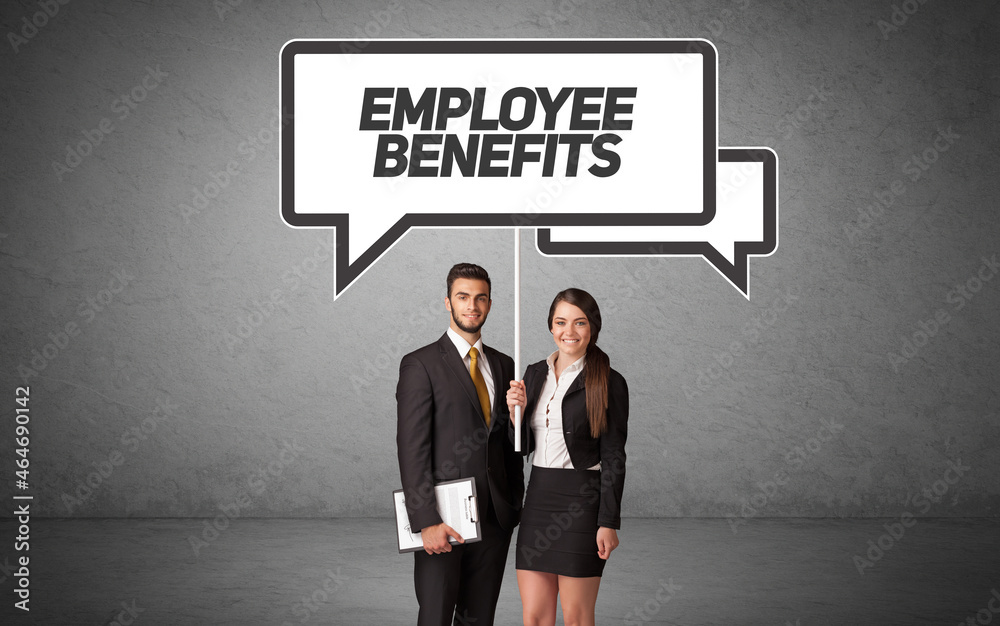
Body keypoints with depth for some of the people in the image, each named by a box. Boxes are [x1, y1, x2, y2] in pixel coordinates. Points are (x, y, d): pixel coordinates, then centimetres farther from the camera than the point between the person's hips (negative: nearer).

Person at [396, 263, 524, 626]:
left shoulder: (503, 365, 13)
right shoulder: (420, 364, -5)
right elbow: (411, 449, -10)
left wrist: (515, 507, 4)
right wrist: (426, 521, -17)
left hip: (495, 517, 5)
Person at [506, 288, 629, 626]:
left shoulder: (609, 382, -6)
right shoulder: (534, 373, 11)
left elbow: (613, 457, -7)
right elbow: (524, 446, 14)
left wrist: (609, 522, -11)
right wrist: (516, 411, -6)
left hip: (581, 502, -5)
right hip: (537, 500, 5)